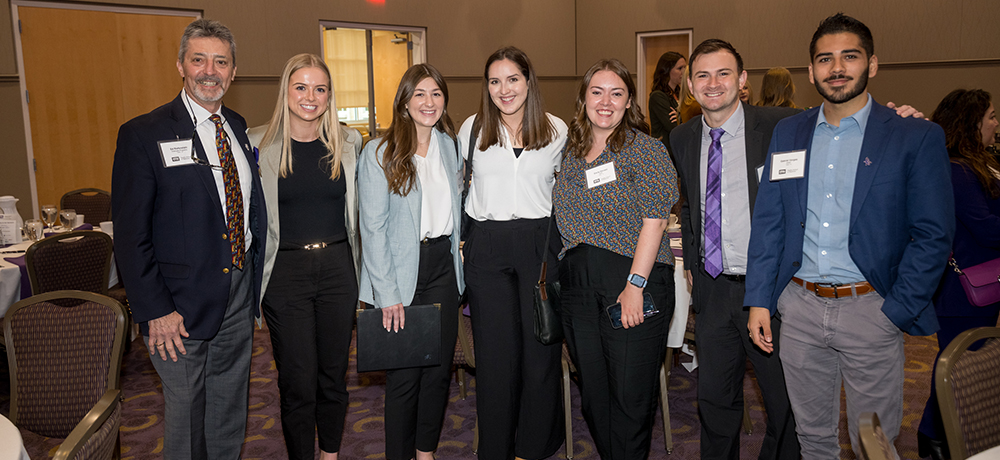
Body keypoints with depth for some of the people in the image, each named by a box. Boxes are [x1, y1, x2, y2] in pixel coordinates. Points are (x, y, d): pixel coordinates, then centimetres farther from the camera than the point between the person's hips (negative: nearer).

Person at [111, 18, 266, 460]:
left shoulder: (240, 129, 8)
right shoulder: (143, 134, -10)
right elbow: (130, 235, -12)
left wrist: (254, 278, 6)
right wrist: (156, 310, -15)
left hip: (240, 292, 5)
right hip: (183, 302, -5)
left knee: (231, 409, 19)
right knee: (186, 410, 10)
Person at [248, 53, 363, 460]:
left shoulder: (348, 142, 4)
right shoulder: (258, 145, -4)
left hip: (337, 267, 3)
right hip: (286, 271, -2)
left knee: (334, 373, 14)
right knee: (297, 381, 4)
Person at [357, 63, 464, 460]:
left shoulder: (449, 146, 9)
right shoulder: (380, 152, -7)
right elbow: (373, 227, -11)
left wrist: (457, 264, 7)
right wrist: (387, 292, -16)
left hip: (443, 266, 5)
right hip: (401, 271, -5)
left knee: (440, 367, 10)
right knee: (404, 374, 1)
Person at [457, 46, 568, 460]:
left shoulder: (557, 131, 4)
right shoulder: (472, 129, 5)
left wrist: (550, 227, 8)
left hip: (540, 245, 0)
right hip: (486, 247, 0)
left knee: (541, 350, 5)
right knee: (495, 352, 3)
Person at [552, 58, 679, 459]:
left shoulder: (644, 148, -3)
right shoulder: (571, 152, 14)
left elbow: (654, 220, -11)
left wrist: (634, 285, -18)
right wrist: (567, 269, 10)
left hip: (634, 278, -5)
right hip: (577, 283, 6)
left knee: (630, 395, -1)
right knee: (593, 391, 12)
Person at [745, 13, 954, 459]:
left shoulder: (917, 137, -3)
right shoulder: (788, 132, 7)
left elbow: (933, 235, -5)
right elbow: (767, 221, 7)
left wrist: (896, 312, -11)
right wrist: (759, 300, 2)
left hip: (870, 309, -3)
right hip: (798, 306, 3)